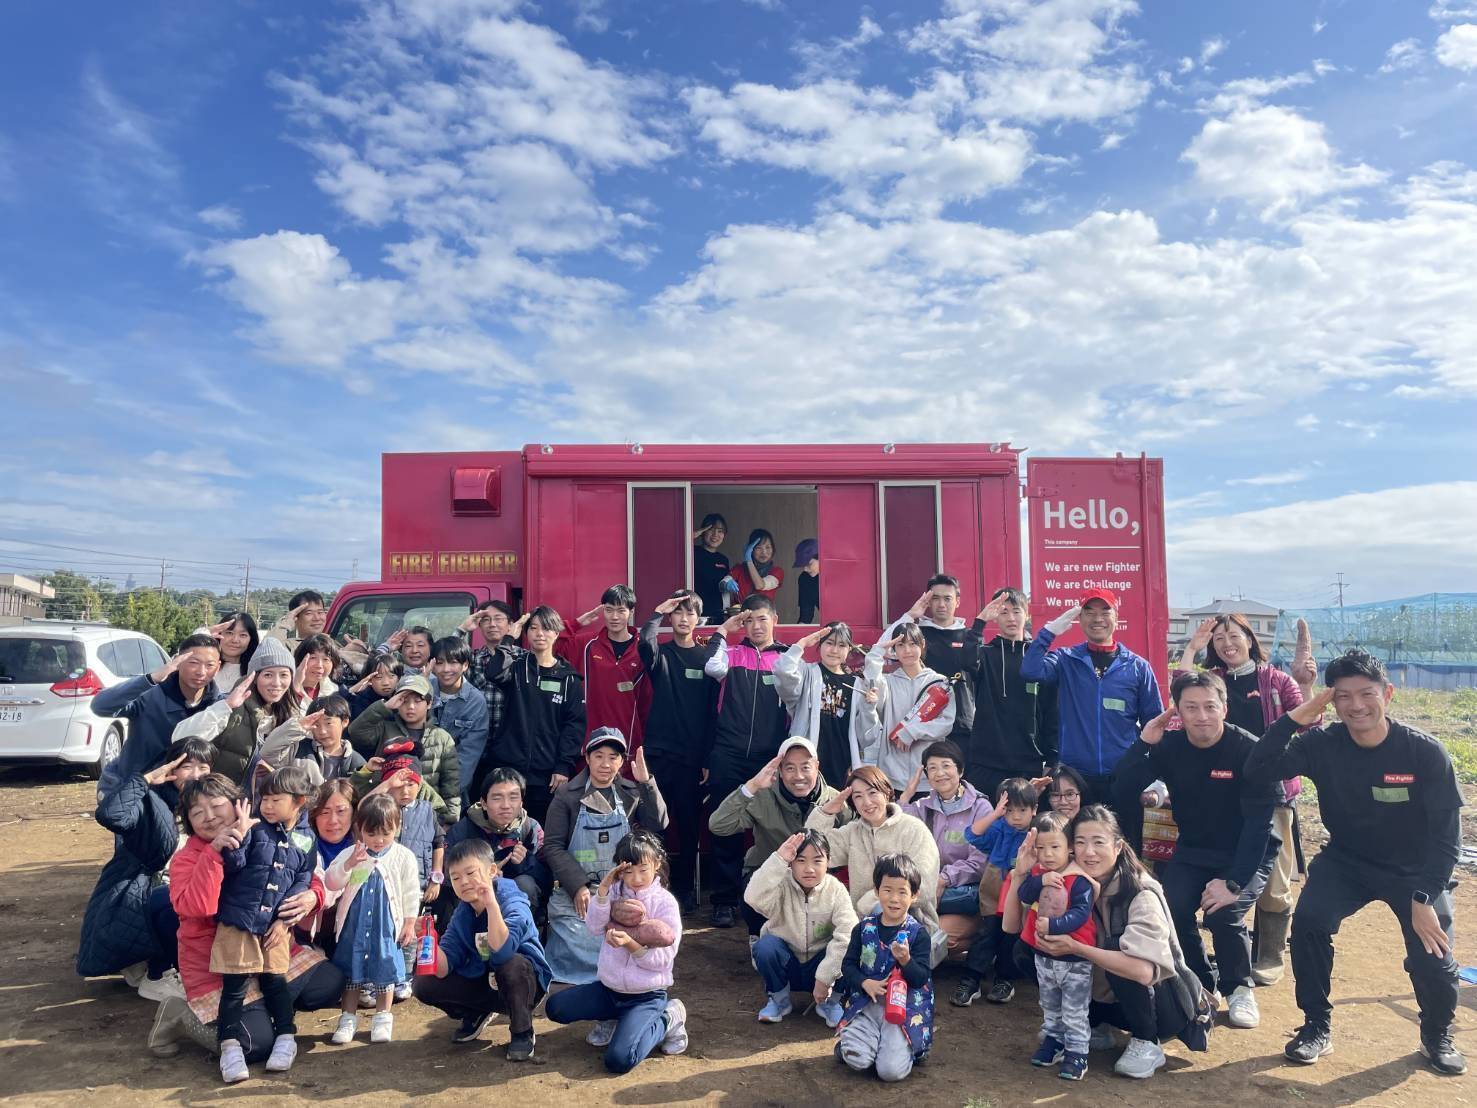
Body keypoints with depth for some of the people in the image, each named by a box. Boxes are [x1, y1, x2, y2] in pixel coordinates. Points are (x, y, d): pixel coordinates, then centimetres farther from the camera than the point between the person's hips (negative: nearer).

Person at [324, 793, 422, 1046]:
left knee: (385, 968, 8)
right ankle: (348, 1017, 24)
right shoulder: (350, 855, -4)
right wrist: (348, 865, -27)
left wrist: (409, 922, 0)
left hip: (386, 925, -1)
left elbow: (411, 892, 0)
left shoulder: (403, 857, -6)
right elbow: (331, 882, -11)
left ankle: (383, 1016, 24)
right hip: (354, 924, 1)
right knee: (350, 968, 10)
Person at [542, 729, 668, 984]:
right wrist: (578, 886, -14)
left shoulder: (632, 793, 9)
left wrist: (646, 782, -15)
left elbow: (657, 825, -6)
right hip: (575, 889, -1)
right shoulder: (568, 794, 2)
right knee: (580, 943, -22)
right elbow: (553, 847, -3)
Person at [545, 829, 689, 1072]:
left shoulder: (665, 902, -12)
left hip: (646, 995, -6)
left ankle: (667, 1019, 3)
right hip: (609, 987, 6)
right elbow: (594, 928, -10)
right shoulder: (616, 893, 3)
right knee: (554, 1007, -5)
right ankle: (616, 1019, 13)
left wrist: (630, 943, -31)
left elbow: (663, 958, -15)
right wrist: (603, 889, -20)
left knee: (618, 1060, -24)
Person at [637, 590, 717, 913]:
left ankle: (685, 889, 20)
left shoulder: (707, 658, 5)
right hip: (658, 752, 0)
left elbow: (712, 711, 2)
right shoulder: (661, 654, 6)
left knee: (689, 825, 6)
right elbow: (645, 640, -21)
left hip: (692, 755, 0)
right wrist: (659, 611, -12)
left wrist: (708, 758, -2)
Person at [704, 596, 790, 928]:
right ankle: (725, 901, 11)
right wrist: (722, 630, -4)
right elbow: (714, 668, -15)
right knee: (725, 828, 2)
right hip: (728, 755, -1)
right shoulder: (733, 652, 8)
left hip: (771, 757, 1)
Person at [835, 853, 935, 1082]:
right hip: (868, 1003, 2)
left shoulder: (918, 933, -4)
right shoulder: (864, 928, 3)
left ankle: (906, 1046, 13)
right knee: (857, 1060, -21)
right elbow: (848, 964, 6)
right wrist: (866, 983, -12)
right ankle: (851, 1040, 13)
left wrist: (906, 960, -27)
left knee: (891, 1071, -18)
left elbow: (922, 978, -7)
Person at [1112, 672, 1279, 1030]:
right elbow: (1121, 795, -16)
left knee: (1224, 914, -27)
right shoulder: (1168, 747, -9)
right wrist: (1143, 743, -26)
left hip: (1248, 854, -3)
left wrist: (1234, 882, -31)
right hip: (1194, 851, 3)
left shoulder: (1249, 750, -20)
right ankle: (1201, 984, 9)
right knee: (1170, 910, -20)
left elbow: (1258, 822, -24)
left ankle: (1238, 989, 5)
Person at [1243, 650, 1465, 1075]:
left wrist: (1424, 898, -21)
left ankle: (1437, 1035, 21)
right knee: (1308, 922, -23)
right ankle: (1317, 1026, 0)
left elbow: (1446, 833, -16)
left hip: (1416, 870, -1)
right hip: (1346, 861, 1)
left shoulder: (1425, 752, -20)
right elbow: (1258, 770, -26)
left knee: (1432, 956, -15)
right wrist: (1296, 716, -31)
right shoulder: (1323, 744, -16)